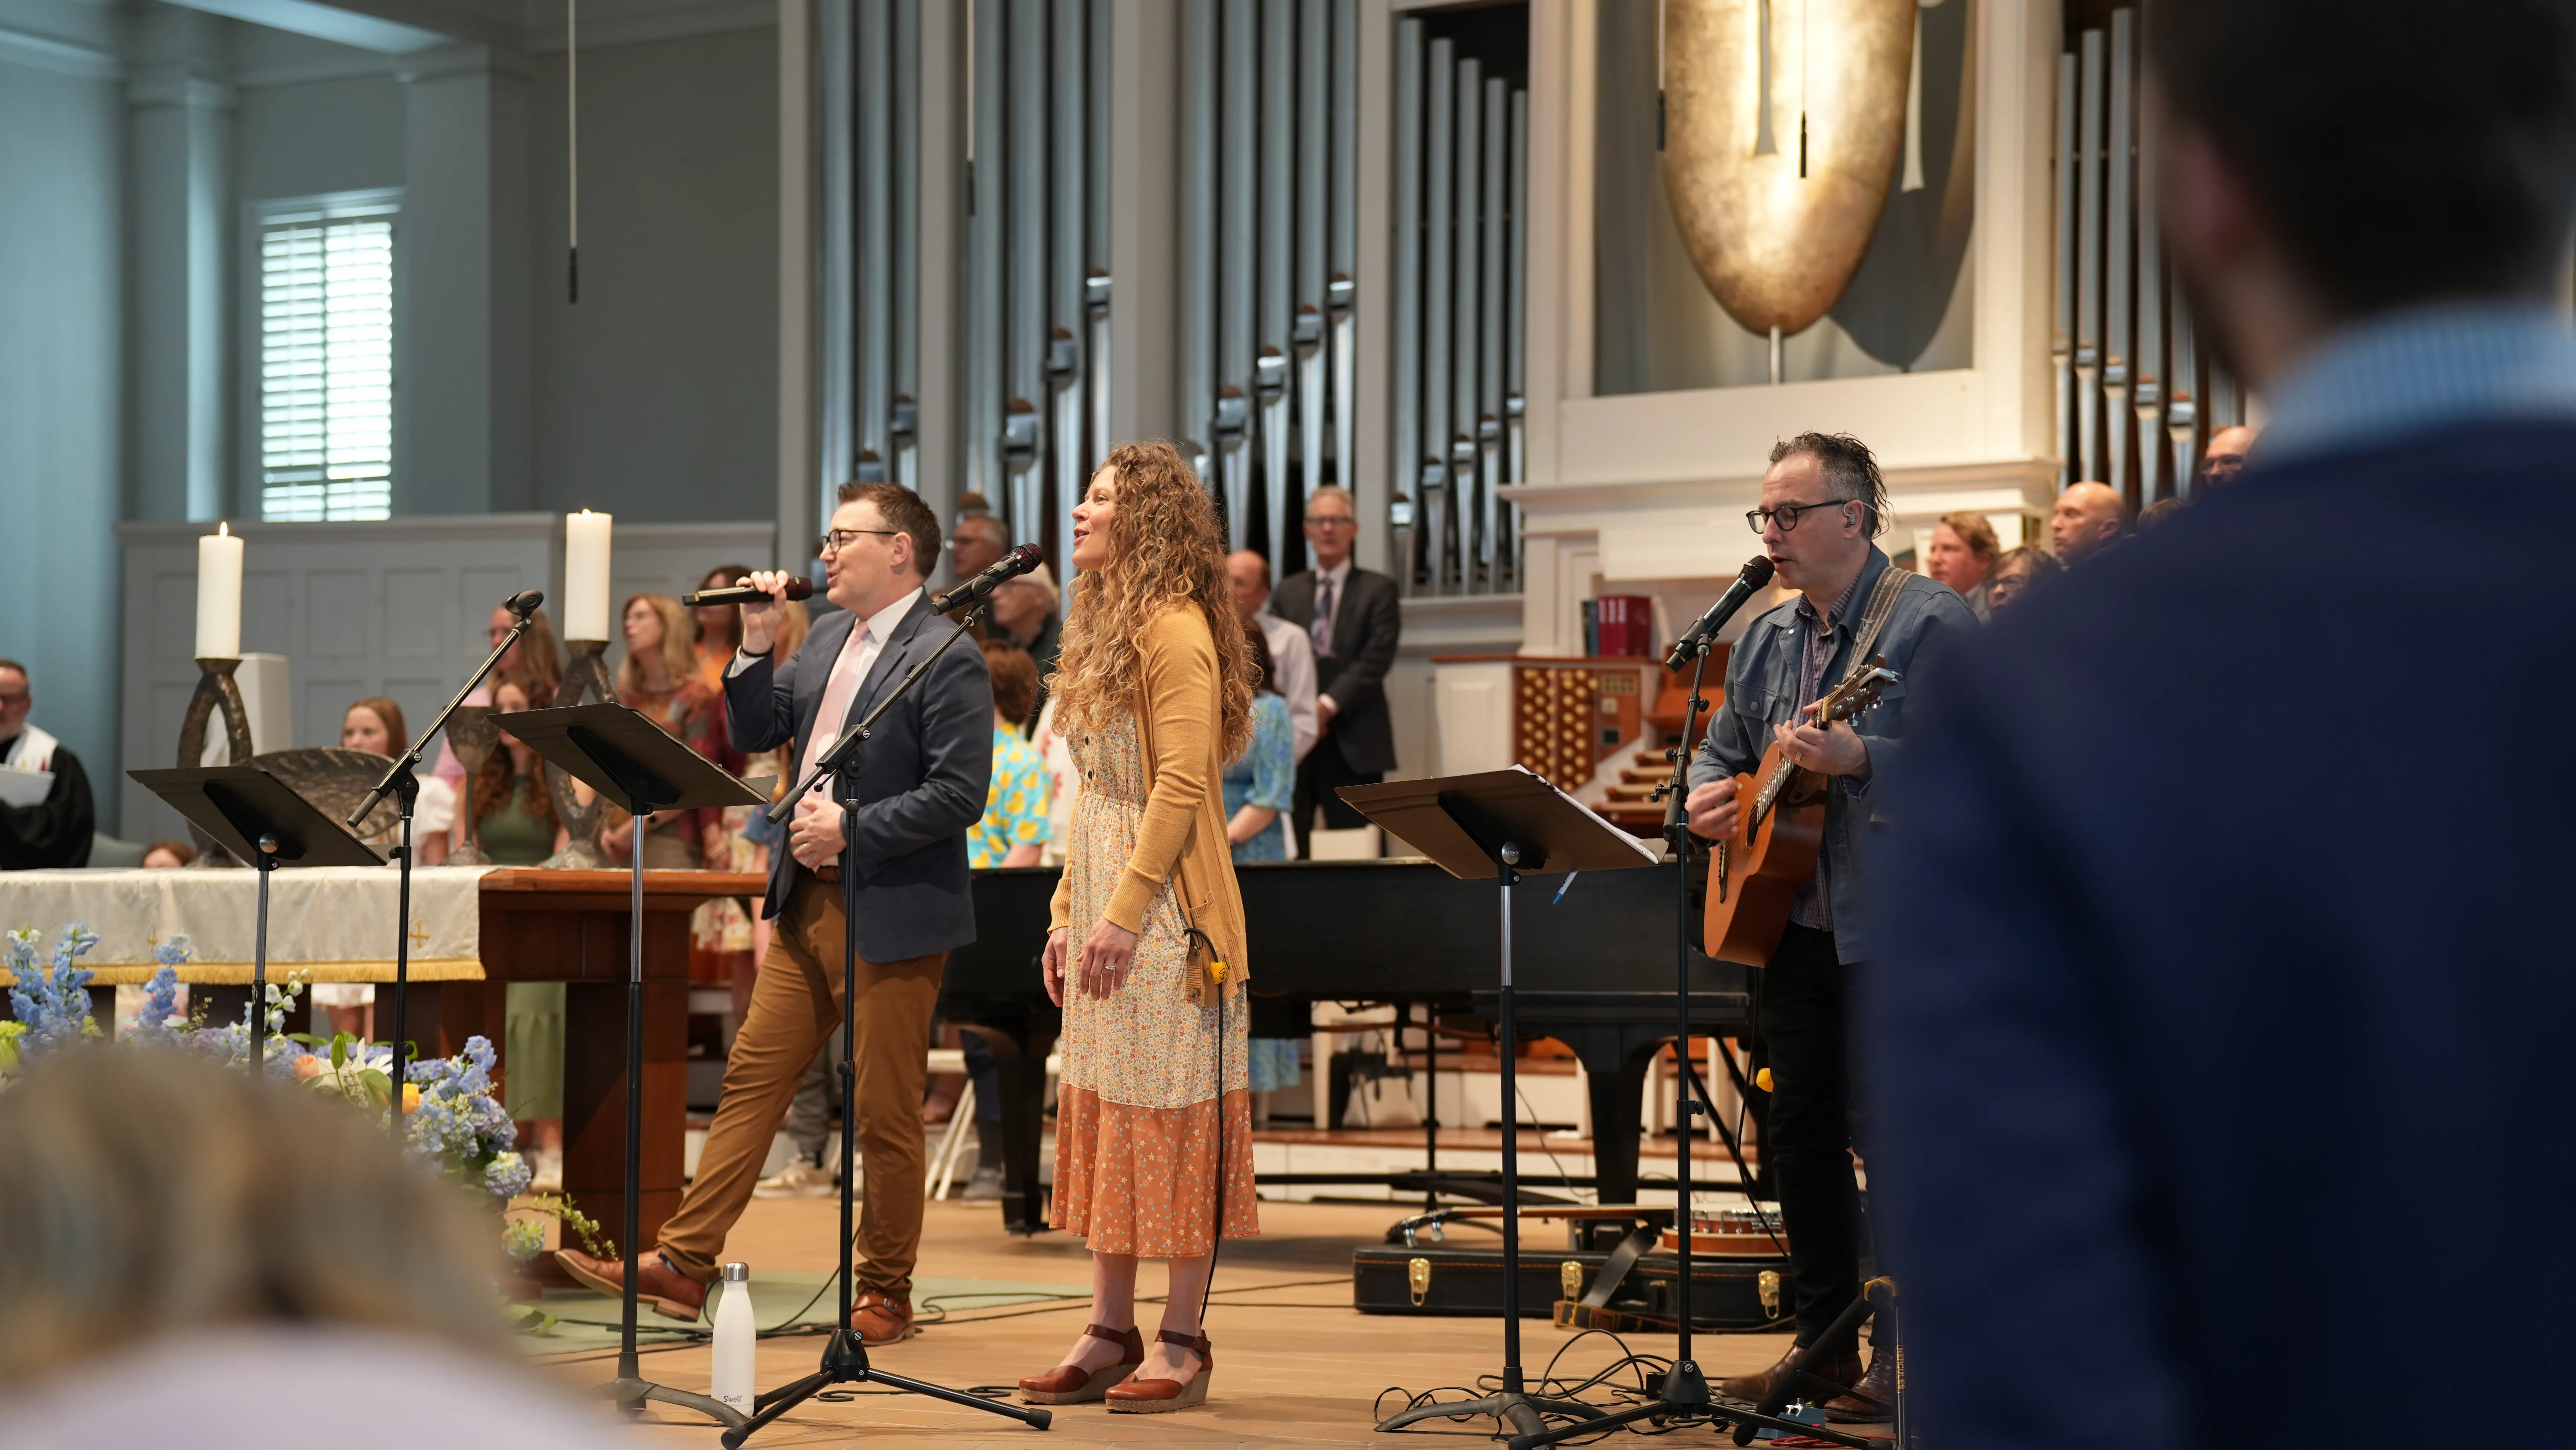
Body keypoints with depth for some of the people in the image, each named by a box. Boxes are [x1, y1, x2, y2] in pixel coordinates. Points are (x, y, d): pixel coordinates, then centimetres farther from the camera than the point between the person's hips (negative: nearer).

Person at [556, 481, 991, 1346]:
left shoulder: (946, 659, -13)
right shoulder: (828, 640, 14)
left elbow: (960, 795, -19)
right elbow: (755, 735, 15)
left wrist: (853, 827, -20)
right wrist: (756, 646, 2)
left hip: (893, 914, -8)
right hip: (808, 903, 8)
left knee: (884, 1113, 1)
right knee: (752, 1079, 7)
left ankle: (886, 1295, 14)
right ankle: (682, 1266, 10)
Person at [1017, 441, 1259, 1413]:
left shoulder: (1174, 630, -11)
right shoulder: (1105, 628, 17)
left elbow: (1181, 784, -18)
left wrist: (1123, 913, -20)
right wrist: (1068, 911, 15)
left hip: (1165, 907, -9)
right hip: (1102, 903, 9)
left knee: (1172, 1116, -4)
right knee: (1101, 1114, 9)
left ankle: (1181, 1343, 2)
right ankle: (1110, 1334, 14)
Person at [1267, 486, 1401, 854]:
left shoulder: (1377, 590, 5)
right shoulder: (1288, 592, 16)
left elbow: (1376, 658, -6)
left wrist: (1329, 704, -15)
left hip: (1352, 741, -3)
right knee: (1289, 847, 0)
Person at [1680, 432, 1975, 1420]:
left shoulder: (1931, 621, -9)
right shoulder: (1767, 637, 15)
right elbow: (1724, 744, 24)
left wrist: (1859, 760, -31)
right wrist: (1707, 795, 2)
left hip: (1891, 925, -8)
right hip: (1787, 921, 8)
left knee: (1887, 1136, -6)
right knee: (1799, 1137, 11)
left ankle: (1903, 1357, 4)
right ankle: (1824, 1343, 22)